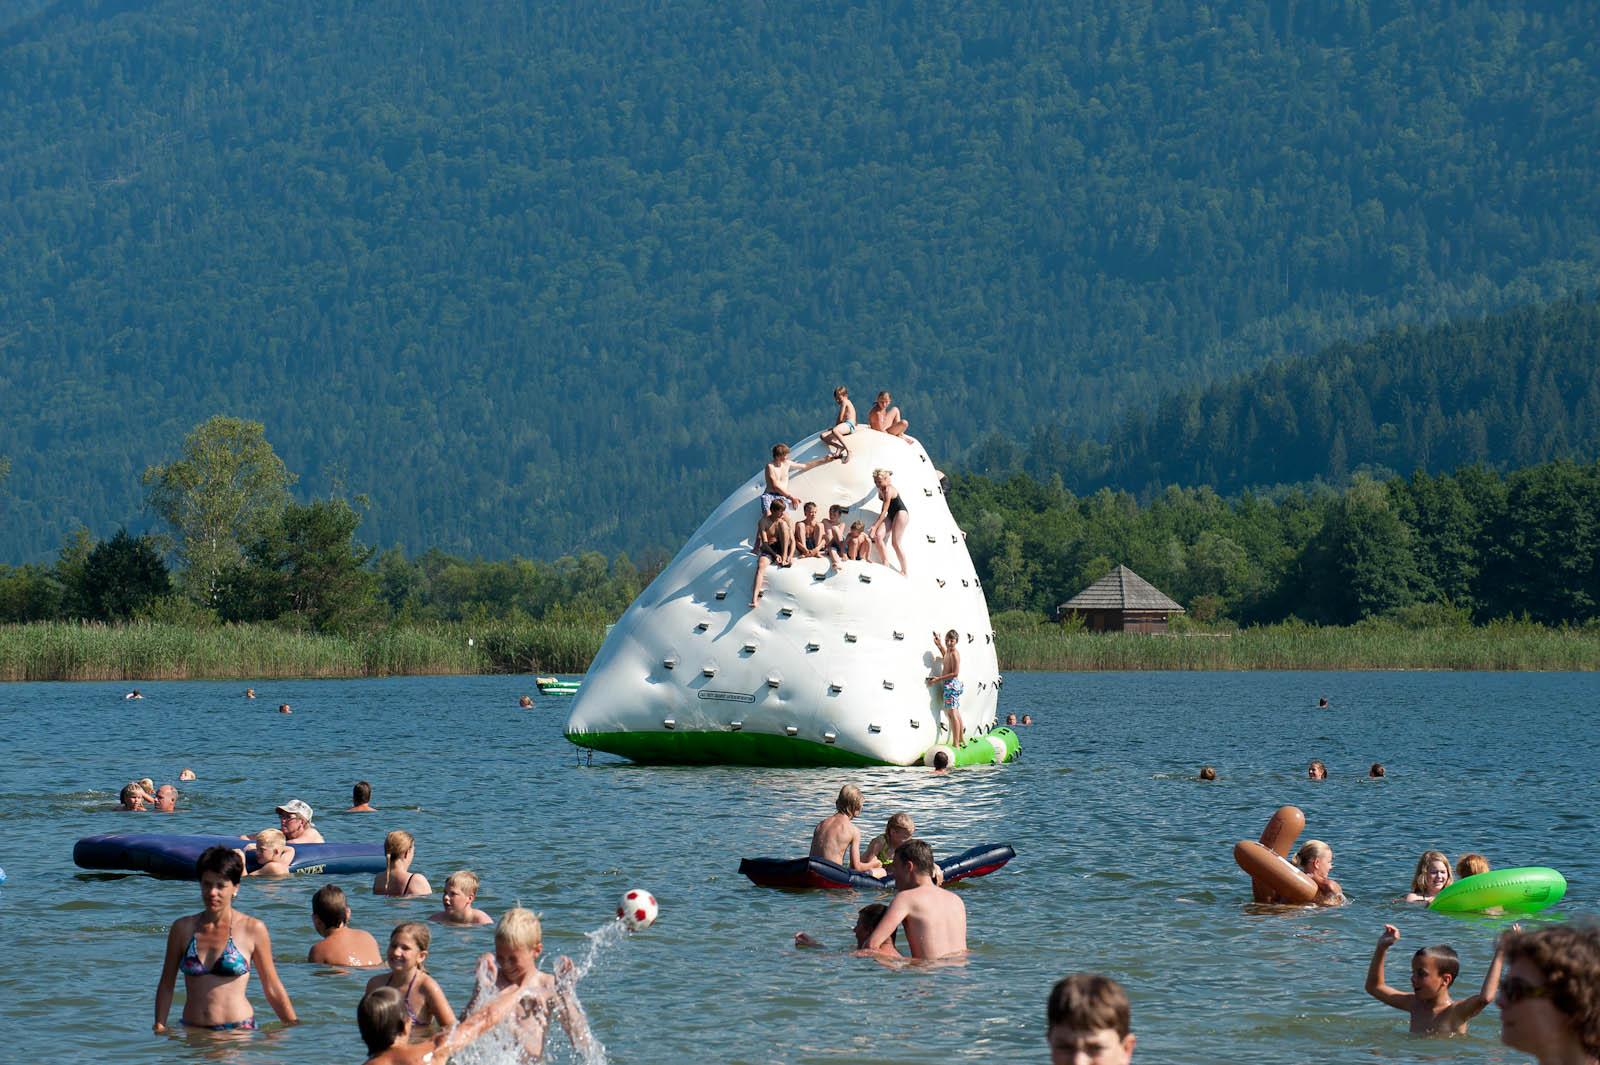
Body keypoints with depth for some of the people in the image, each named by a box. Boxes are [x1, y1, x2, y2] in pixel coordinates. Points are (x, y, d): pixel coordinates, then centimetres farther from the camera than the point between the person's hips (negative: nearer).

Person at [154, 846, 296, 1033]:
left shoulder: (253, 929, 2)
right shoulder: (182, 928, 9)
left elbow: (273, 989, 8)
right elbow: (166, 985, 16)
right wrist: (159, 1025, 6)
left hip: (238, 1029, -3)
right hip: (192, 1033, 3)